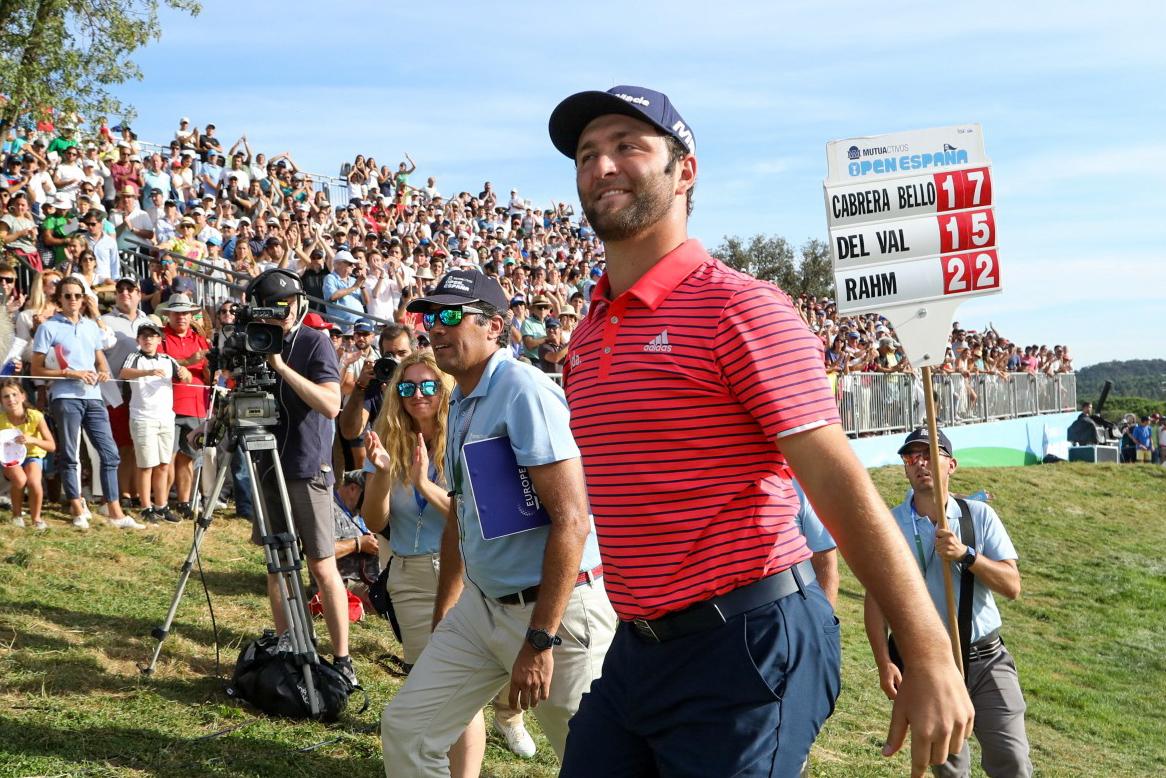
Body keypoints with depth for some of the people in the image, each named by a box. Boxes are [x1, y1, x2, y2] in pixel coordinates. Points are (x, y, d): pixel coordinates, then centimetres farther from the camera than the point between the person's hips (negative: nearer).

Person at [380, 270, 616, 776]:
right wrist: (441, 618, 25)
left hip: (555, 608, -9)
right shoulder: (461, 403, 12)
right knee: (405, 728, 7)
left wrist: (540, 639, -23)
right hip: (483, 603, 9)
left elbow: (572, 522, -23)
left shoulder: (523, 389, -17)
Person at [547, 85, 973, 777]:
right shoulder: (589, 336, 12)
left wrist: (931, 659, -19)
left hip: (745, 646, -7)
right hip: (635, 649, 8)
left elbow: (842, 487, -16)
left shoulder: (741, 307, -12)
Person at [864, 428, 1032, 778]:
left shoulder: (979, 515, -1)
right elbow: (875, 599, -2)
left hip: (986, 660, 0)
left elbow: (1012, 586, -6)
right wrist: (884, 663, -9)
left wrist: (965, 555, -21)